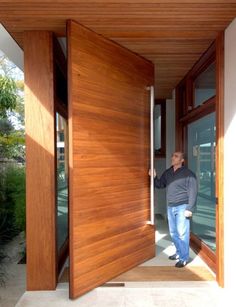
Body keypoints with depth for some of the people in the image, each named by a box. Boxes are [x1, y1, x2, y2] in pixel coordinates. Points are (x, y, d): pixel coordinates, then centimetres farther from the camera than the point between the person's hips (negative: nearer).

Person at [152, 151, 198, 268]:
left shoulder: (188, 174, -10)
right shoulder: (167, 172, 9)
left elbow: (193, 192, -12)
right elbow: (160, 185, 14)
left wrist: (190, 209, -16)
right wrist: (154, 177, -4)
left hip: (182, 207, -6)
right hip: (170, 207, 6)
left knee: (182, 234, 0)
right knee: (173, 233, 15)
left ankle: (184, 258, 14)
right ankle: (179, 252, 33)